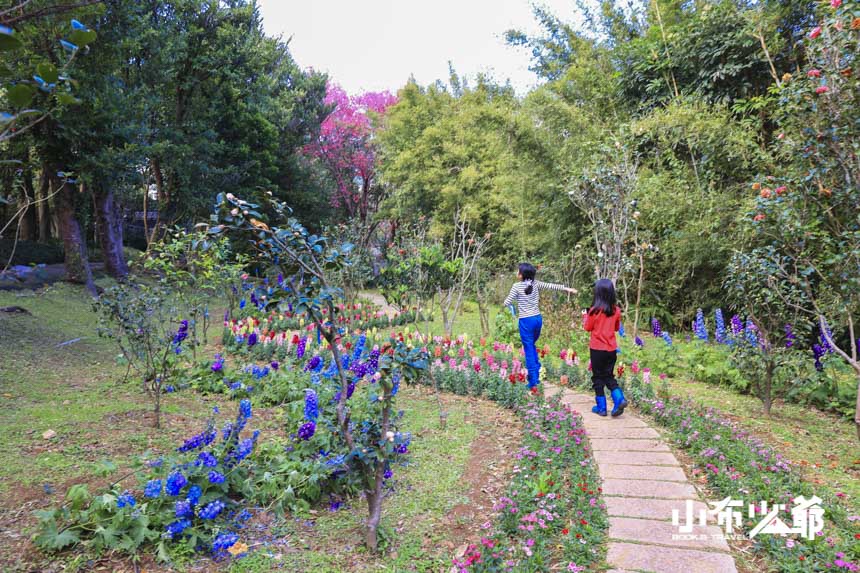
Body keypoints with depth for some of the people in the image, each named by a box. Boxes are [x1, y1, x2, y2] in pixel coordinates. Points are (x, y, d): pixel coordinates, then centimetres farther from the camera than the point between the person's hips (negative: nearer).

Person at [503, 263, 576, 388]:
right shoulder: (535, 284, 4)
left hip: (526, 321, -5)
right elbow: (551, 286, 9)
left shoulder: (517, 286, -9)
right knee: (532, 346, 23)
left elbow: (507, 303, -8)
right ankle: (537, 372, 20)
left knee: (529, 350, 0)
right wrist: (567, 288, 18)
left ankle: (533, 381, 1)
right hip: (538, 319, 5)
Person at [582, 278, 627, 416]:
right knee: (609, 376, 17)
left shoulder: (595, 310, -14)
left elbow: (588, 327, -2)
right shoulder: (616, 310, -2)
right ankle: (619, 399, -3)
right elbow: (617, 328, 11)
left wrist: (585, 316, 13)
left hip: (597, 349, -4)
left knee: (598, 378, 8)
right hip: (612, 349, 4)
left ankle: (601, 407, 12)